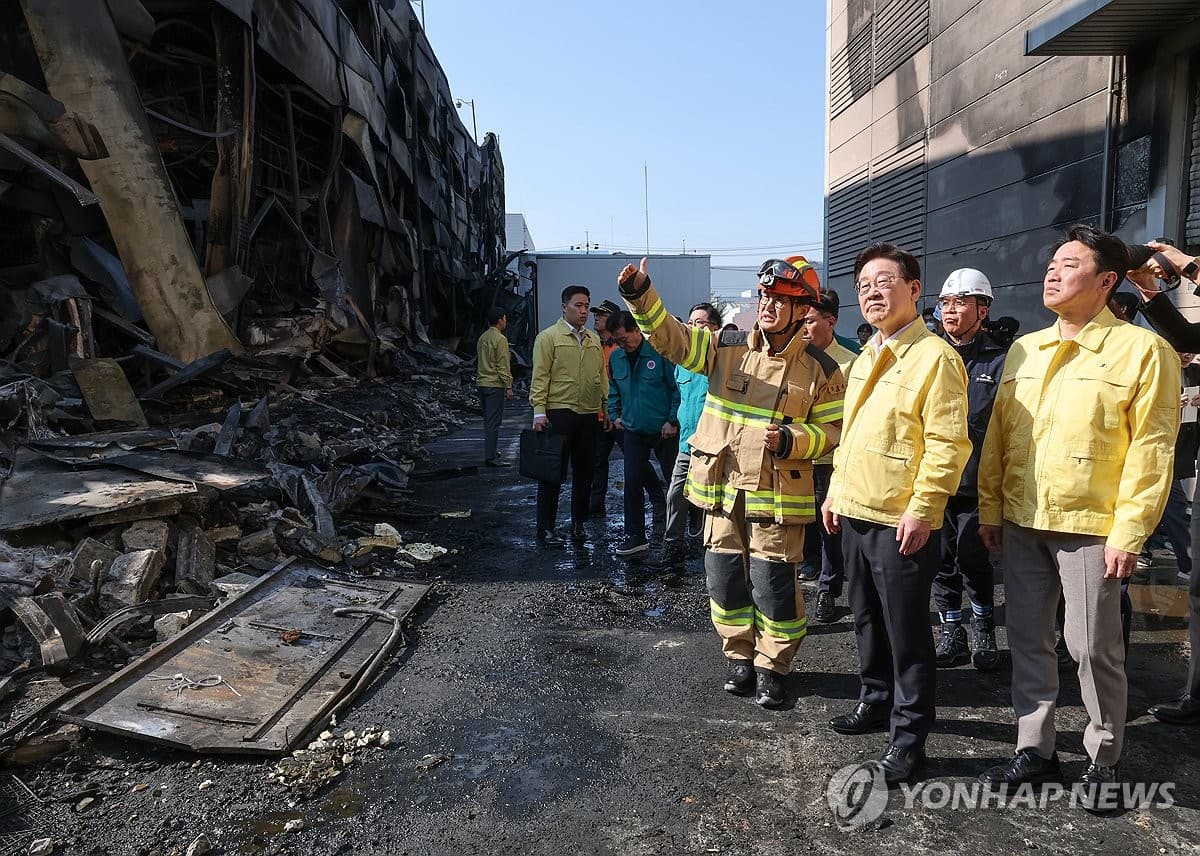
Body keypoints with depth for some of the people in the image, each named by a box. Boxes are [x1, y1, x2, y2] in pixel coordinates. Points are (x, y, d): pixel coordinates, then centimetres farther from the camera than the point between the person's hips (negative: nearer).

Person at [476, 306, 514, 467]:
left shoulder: (482, 338, 13)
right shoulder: (500, 339, -12)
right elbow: (503, 366, -15)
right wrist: (508, 386, -12)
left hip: (481, 383, 9)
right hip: (495, 385, -9)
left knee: (488, 420, 16)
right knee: (493, 422, -8)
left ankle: (489, 452, 24)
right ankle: (490, 457, -9)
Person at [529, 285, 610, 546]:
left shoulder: (594, 339, 14)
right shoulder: (549, 337, -3)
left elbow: (602, 376, 16)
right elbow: (540, 376, -8)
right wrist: (539, 411, -14)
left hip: (589, 415, 6)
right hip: (559, 414, -5)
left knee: (584, 471, 12)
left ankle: (578, 523, 24)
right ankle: (545, 528, 9)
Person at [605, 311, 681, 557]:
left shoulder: (660, 352, -14)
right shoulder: (616, 358, 5)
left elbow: (678, 387, -11)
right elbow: (613, 391, 20)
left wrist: (673, 421, -12)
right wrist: (615, 415, 10)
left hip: (664, 431, -4)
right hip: (634, 432, 5)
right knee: (632, 483, 1)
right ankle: (635, 537, 10)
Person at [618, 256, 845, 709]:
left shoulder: (819, 368, -3)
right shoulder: (727, 348, 2)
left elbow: (832, 430, 0)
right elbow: (668, 335, -5)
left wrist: (789, 441, -18)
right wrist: (640, 293, -21)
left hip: (778, 497, -3)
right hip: (723, 491, 3)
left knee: (772, 586, 1)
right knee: (725, 579, 11)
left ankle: (772, 667, 24)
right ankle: (741, 657, 32)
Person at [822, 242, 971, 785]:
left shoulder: (934, 357, -13)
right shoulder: (865, 358, 14)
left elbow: (948, 444, -17)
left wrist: (921, 509, -19)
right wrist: (836, 491, 17)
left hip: (900, 522, -8)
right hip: (855, 515, 8)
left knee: (906, 633, 3)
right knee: (868, 620, 20)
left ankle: (908, 735, 16)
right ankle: (876, 702, 37)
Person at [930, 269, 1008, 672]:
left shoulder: (998, 361, -2)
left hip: (974, 484, -3)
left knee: (972, 560, 1)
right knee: (941, 561, 10)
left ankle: (983, 630, 25)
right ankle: (952, 634, 24)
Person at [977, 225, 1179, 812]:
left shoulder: (1142, 350, -6)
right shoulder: (1023, 350, 10)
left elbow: (1151, 449, -9)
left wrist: (1129, 532, -12)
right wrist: (990, 509, 8)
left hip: (1091, 527, -5)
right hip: (1021, 523, 5)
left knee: (1093, 648, 5)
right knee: (1028, 641, 12)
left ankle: (1103, 760, 25)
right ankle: (1035, 750, 27)